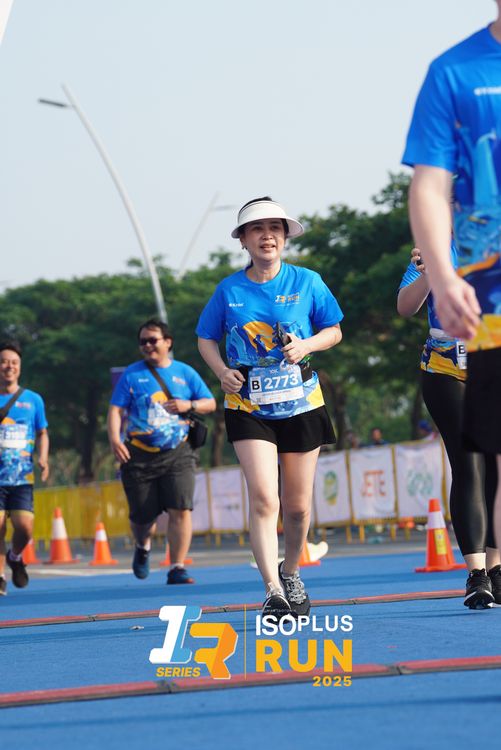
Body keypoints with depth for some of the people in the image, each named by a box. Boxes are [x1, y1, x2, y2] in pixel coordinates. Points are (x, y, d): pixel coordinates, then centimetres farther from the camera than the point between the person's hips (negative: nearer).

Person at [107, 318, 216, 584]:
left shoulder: (185, 373, 10)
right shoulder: (131, 374, 6)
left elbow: (211, 403, 14)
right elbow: (116, 410, -1)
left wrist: (189, 405, -7)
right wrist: (114, 438, -18)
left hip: (178, 454, 0)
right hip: (140, 455, 0)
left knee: (181, 510, -14)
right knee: (142, 516, 5)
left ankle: (177, 568, -9)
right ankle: (143, 547, 40)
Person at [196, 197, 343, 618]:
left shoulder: (307, 282, 0)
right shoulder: (229, 290, 0)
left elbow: (334, 331, 8)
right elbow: (206, 338, 11)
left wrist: (307, 346, -12)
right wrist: (222, 371, -9)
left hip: (301, 404, 1)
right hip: (248, 406, -1)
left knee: (298, 505, 9)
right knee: (263, 498, -18)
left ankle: (290, 574, 35)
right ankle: (273, 591, -18)